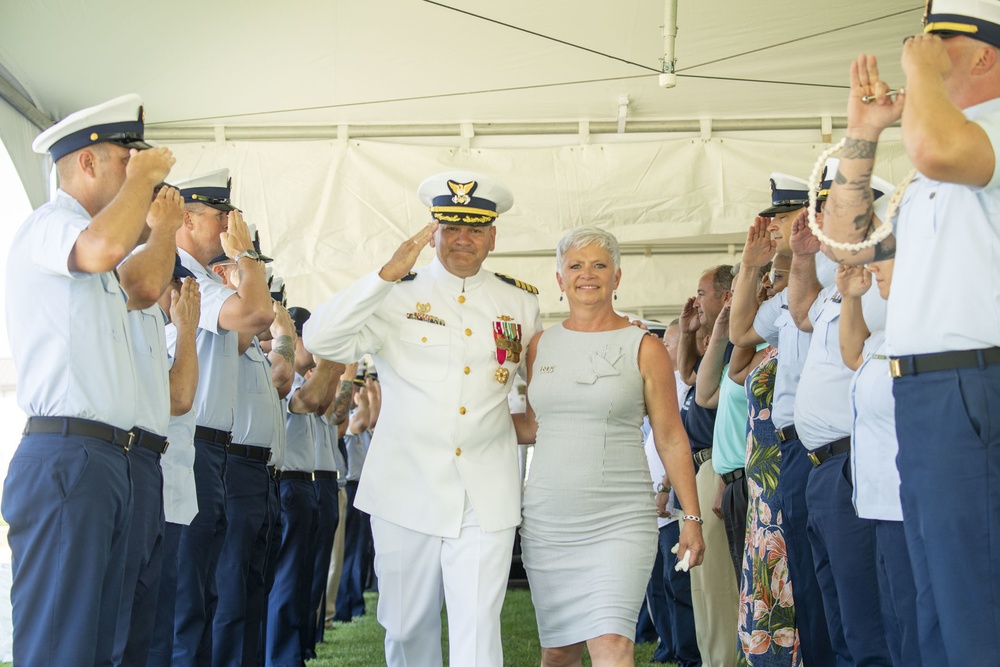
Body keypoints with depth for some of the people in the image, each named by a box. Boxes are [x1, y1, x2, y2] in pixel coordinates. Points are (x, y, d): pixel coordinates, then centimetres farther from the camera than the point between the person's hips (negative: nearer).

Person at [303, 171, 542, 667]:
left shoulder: (521, 303, 10)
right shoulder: (398, 295, 3)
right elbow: (320, 340, -12)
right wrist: (388, 273, -17)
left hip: (486, 496, 0)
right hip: (406, 490, 0)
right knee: (408, 627, 10)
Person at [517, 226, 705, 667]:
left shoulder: (644, 348, 1)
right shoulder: (541, 345, 10)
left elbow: (672, 439, 2)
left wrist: (692, 518, -2)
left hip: (619, 523, -3)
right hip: (547, 520, 4)